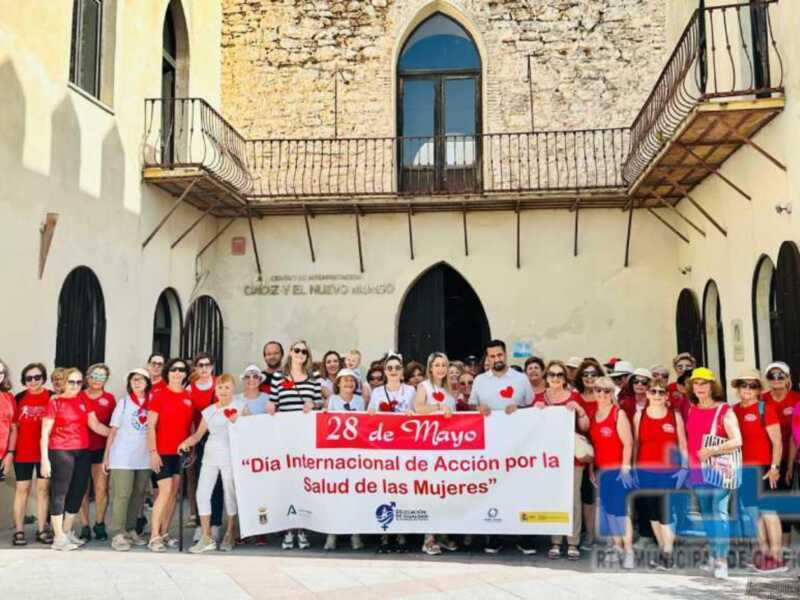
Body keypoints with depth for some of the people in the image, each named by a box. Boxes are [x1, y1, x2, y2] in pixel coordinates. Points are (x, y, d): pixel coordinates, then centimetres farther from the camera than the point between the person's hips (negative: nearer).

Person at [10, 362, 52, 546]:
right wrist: (10, 451, -3)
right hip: (22, 452, 1)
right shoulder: (20, 398, 2)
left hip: (45, 451, 0)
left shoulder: (52, 398, -2)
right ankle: (19, 531, 10)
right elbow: (14, 427, 5)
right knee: (22, 489, 5)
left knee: (43, 489, 6)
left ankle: (41, 530, 13)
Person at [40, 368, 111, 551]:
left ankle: (67, 532, 24)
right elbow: (45, 432, -5)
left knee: (78, 492, 10)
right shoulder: (55, 402, -4)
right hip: (61, 453, -6)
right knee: (60, 493, -2)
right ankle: (59, 537, 3)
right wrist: (45, 459, -10)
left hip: (83, 452, 6)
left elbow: (95, 425, 10)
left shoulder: (84, 401, 10)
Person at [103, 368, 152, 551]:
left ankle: (130, 529, 20)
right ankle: (117, 534, -4)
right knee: (122, 495, -7)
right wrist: (106, 455, -1)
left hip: (144, 457, 3)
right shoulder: (123, 402, 2)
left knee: (139, 495, 8)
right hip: (122, 456, -3)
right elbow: (113, 430, 3)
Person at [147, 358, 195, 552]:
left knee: (174, 493, 8)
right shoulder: (159, 396, -5)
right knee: (165, 491, -11)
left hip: (181, 452, 5)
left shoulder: (188, 397, 9)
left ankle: (164, 533, 17)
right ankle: (154, 537, -5)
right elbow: (151, 427, -7)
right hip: (163, 452, -5)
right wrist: (153, 451, -12)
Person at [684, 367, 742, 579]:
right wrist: (687, 465, 11)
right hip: (697, 469, 5)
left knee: (719, 513, -8)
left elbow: (737, 441, -13)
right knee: (706, 515, 11)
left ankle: (722, 561, -4)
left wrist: (712, 451, -23)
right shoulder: (691, 410, 9)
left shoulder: (724, 411, -6)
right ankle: (713, 556, 22)